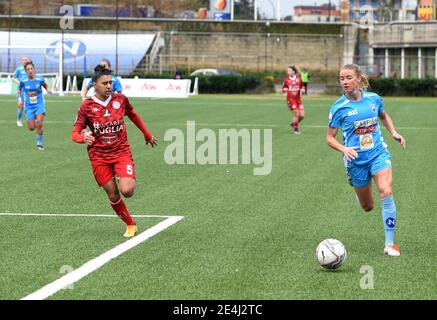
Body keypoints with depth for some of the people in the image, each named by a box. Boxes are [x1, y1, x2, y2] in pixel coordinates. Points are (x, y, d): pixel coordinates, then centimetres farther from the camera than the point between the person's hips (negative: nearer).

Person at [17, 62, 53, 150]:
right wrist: (20, 99, 3)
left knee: (39, 124, -20)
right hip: (29, 106, 1)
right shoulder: (23, 81, -6)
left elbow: (45, 85, 14)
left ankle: (39, 143, -1)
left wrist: (48, 90, -5)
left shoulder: (40, 79, -7)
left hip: (39, 104, -1)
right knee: (31, 128, -5)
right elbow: (19, 89, 13)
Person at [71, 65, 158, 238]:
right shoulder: (87, 106, -7)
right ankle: (130, 225, 21)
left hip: (122, 152, 0)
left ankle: (127, 181, 18)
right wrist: (83, 137, -30)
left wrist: (147, 135, 27)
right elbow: (75, 133, -7)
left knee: (127, 191, -19)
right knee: (113, 195, 0)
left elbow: (133, 116, 18)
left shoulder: (120, 99, -2)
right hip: (99, 157, 0)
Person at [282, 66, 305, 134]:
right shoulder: (286, 80, -2)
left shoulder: (299, 79, 1)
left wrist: (302, 89, -7)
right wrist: (284, 89, -15)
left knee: (302, 115, -3)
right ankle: (295, 128, 8)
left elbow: (302, 87, 15)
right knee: (296, 114, -12)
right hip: (291, 99, -3)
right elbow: (283, 89, 7)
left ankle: (294, 123, 25)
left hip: (298, 99, 3)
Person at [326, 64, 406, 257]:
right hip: (356, 159, -1)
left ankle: (390, 244, -14)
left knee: (386, 192, -23)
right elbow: (330, 138, -3)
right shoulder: (339, 108, -9)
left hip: (378, 153, 1)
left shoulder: (374, 99, -1)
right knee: (367, 207, 10)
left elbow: (384, 116, 21)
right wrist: (344, 149, -23)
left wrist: (394, 133, 5)